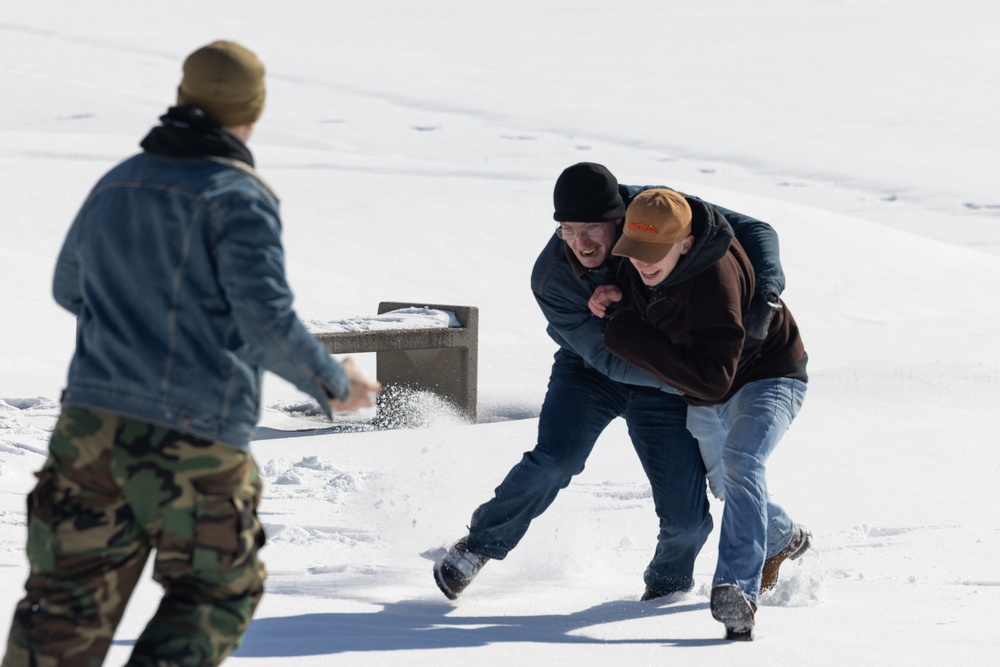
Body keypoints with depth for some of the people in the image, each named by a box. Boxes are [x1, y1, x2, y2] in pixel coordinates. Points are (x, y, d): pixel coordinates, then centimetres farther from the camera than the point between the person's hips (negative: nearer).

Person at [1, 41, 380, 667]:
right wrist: (334, 383, 1)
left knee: (67, 604, 5)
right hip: (196, 443, -5)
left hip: (91, 426, 5)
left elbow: (69, 290, 29)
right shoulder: (239, 197, -7)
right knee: (219, 593, 14)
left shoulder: (115, 185, 14)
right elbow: (268, 321, -15)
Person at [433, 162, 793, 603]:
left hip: (662, 384, 1)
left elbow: (753, 231, -20)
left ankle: (669, 579, 25)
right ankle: (480, 544, -1)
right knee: (554, 459, -25)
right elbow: (608, 356, -24)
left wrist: (768, 286, -40)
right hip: (591, 370, -1)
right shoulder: (550, 280, -27)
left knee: (685, 516, -8)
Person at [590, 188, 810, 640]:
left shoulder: (715, 282, -41)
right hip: (704, 398, 8)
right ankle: (785, 539, 57)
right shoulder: (646, 240, -18)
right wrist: (612, 300, -15)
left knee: (740, 462, -35)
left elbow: (711, 379, -44)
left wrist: (629, 334, -41)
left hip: (766, 376, -8)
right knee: (725, 482, 26)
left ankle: (737, 591, -44)